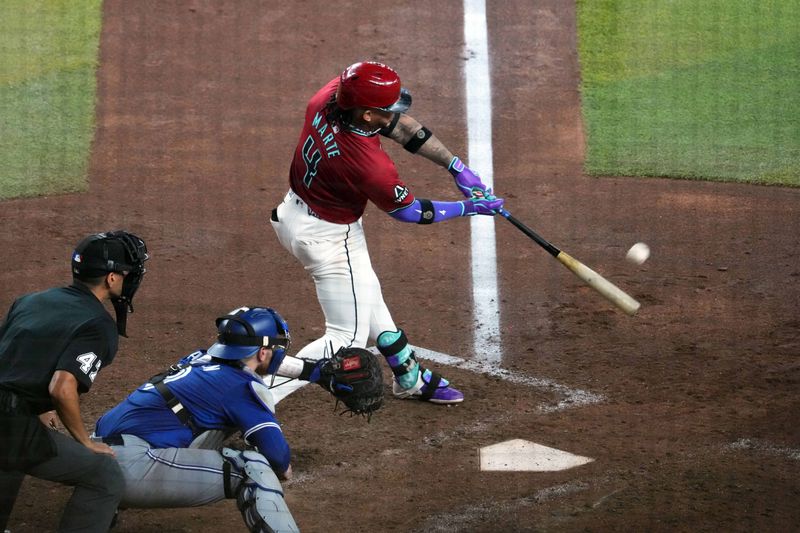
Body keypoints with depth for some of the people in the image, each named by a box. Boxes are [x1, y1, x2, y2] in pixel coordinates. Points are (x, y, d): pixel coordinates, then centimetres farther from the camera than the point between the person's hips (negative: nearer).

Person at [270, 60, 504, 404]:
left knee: (366, 300, 27)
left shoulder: (331, 96, -20)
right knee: (348, 338, 1)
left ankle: (411, 379, 47)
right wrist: (470, 208, -6)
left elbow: (401, 127, -5)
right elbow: (407, 211, -17)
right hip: (328, 237, -9)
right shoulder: (368, 164, -38)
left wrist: (455, 165, -5)